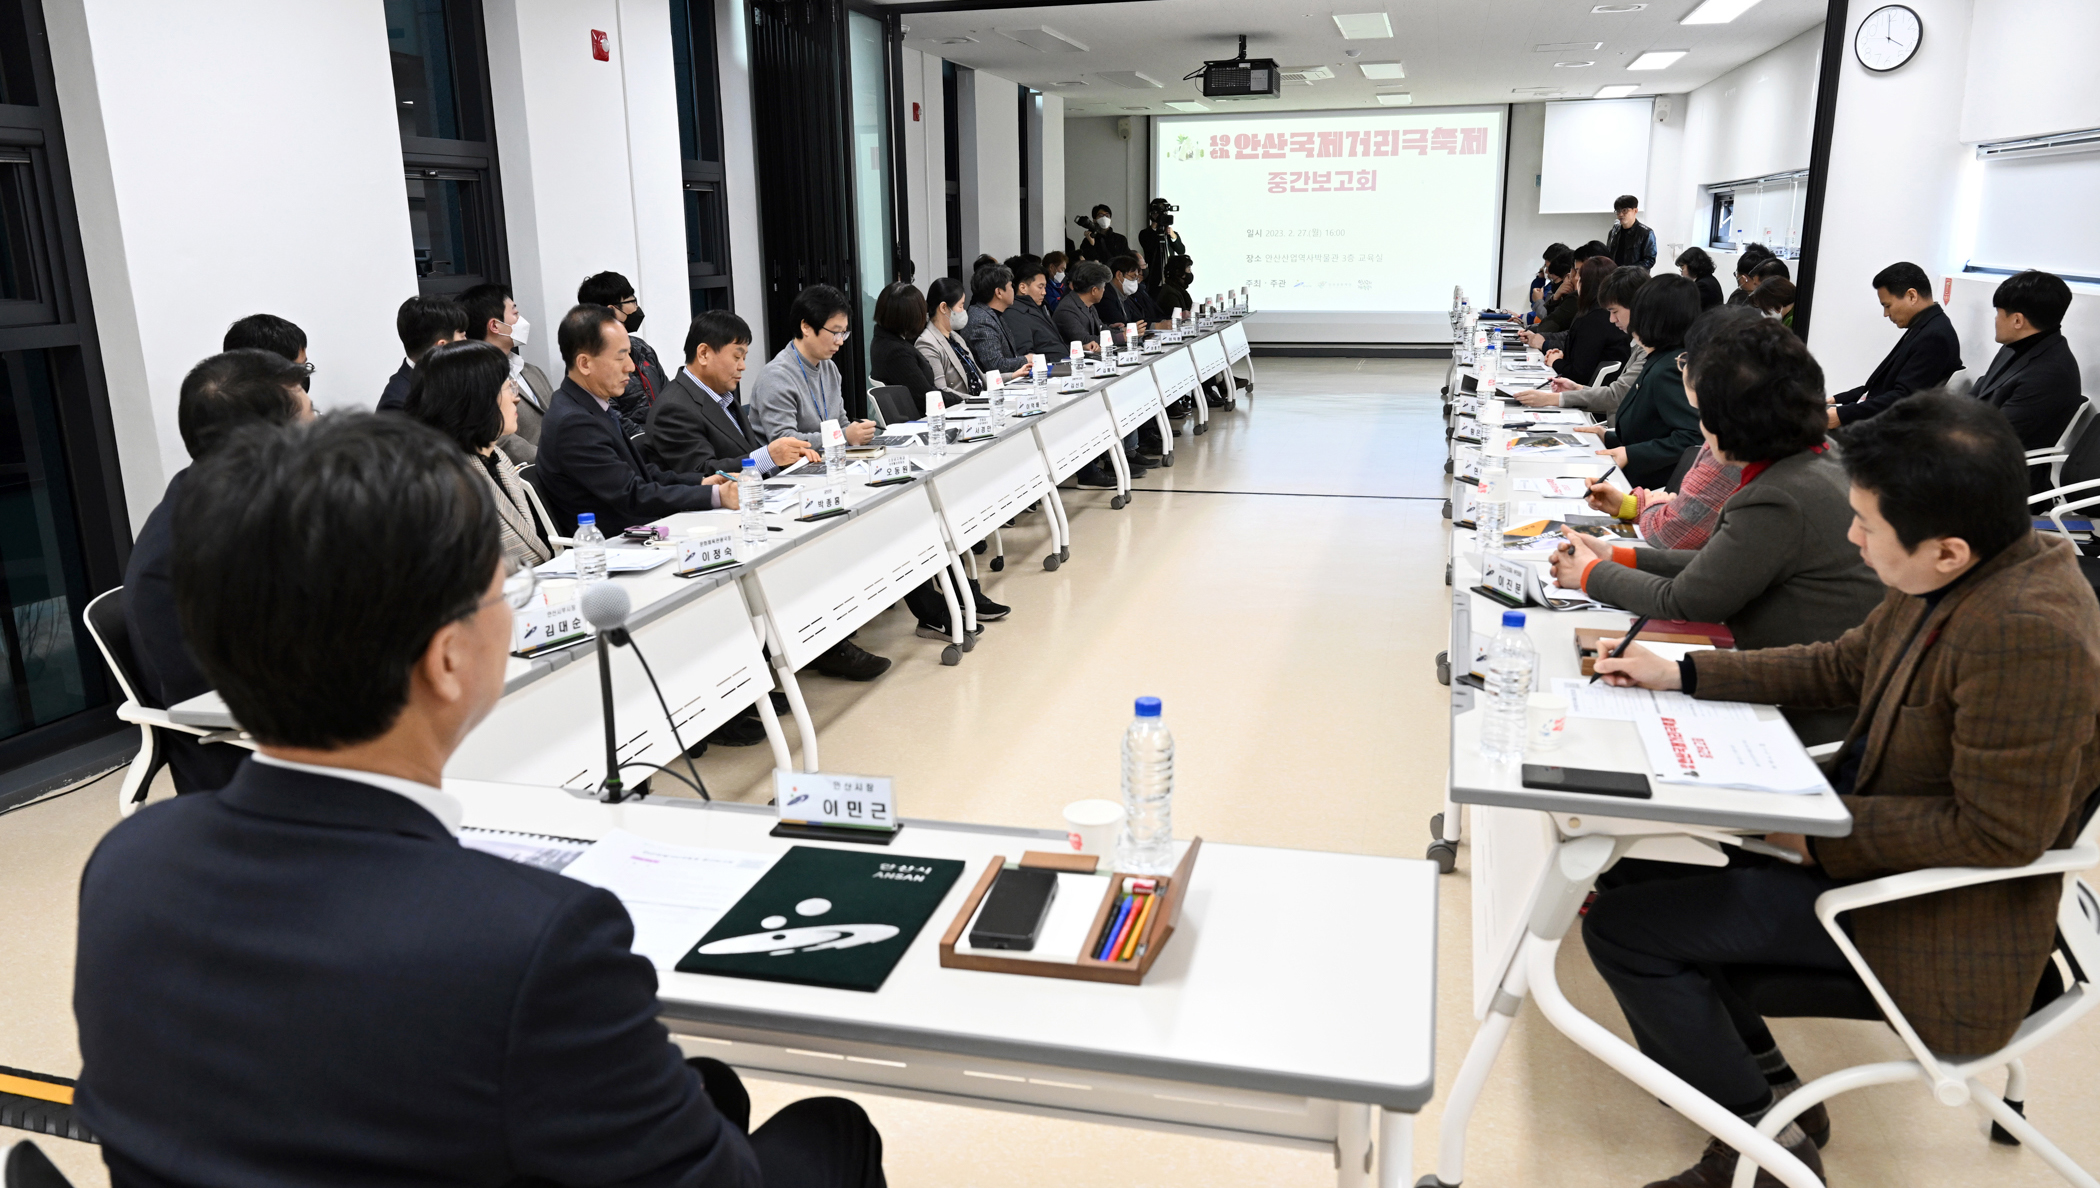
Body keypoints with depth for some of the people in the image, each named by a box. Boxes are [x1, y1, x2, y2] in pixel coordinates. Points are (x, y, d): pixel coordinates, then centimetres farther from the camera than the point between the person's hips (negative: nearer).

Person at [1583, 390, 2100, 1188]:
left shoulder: (2028, 634, -32)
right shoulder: (1953, 579, -4)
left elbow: (1999, 830, -28)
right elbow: (1843, 667, 10)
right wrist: (1682, 674, 5)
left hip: (1932, 915, -9)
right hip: (1864, 823, 9)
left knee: (1621, 927, -12)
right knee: (1644, 852, 15)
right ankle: (1753, 1067, 25)